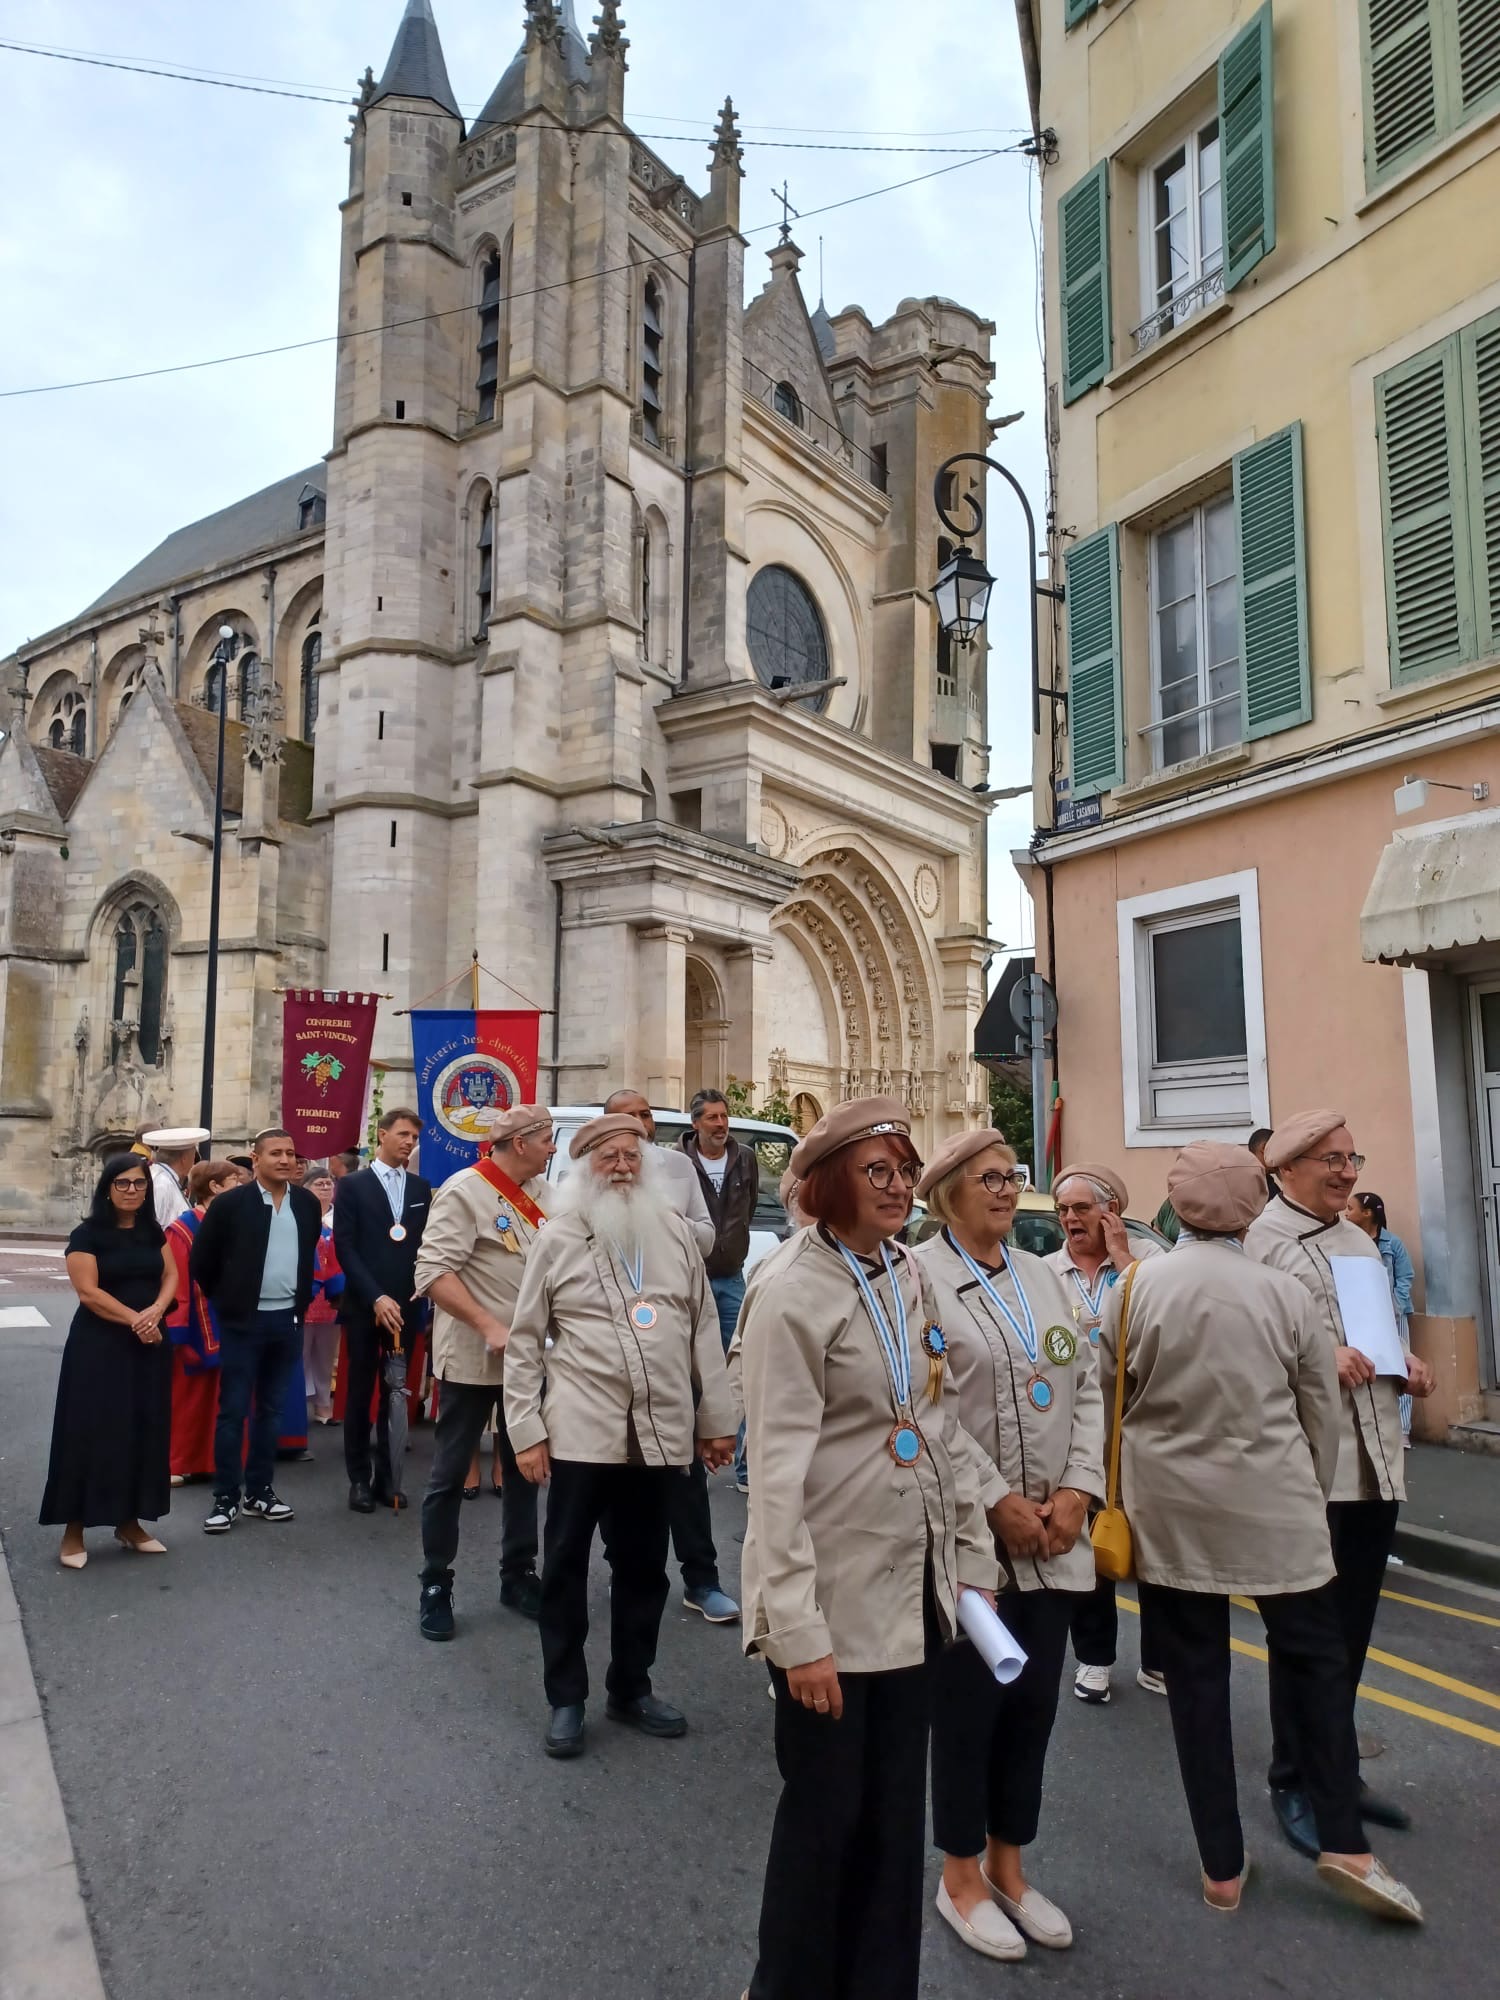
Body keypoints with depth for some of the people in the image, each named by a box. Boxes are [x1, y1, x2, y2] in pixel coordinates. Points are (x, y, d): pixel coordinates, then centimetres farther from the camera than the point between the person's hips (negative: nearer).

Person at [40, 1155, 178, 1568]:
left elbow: (170, 1276, 5)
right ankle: (74, 1530, 7)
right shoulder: (87, 1234, -7)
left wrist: (156, 1311, -14)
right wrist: (134, 1319, -18)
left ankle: (129, 1522, 18)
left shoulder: (152, 1231, 8)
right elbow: (88, 1291, -15)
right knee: (92, 1432, -2)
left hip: (149, 1346, 5)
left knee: (142, 1432, 8)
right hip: (99, 1346, -5)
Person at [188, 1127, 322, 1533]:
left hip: (288, 1321, 4)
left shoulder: (307, 1204, 4)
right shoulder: (230, 1203, -9)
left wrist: (301, 1302, 12)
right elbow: (201, 1261, -1)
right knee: (233, 1410, 2)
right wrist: (225, 1302, 2)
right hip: (244, 1322, -4)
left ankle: (259, 1491, 22)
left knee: (270, 1409, 12)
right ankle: (226, 1497, 11)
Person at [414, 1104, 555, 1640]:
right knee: (450, 1475, 6)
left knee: (523, 1467, 16)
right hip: (473, 1359, -6)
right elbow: (433, 1274, -20)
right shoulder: (464, 1192, -14)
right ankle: (435, 1586, 21)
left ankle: (519, 1575, 30)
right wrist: (489, 1327, -25)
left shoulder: (542, 1192, 5)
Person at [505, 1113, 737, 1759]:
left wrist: (717, 1419, 7)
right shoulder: (558, 1238, -2)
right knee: (566, 1564, 7)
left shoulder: (674, 1231, 6)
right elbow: (525, 1341, 1)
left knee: (643, 1565, 14)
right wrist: (526, 1431, -4)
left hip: (658, 1432, 3)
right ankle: (566, 1699, 24)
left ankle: (631, 1689, 32)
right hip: (581, 1431, -2)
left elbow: (703, 1328, 8)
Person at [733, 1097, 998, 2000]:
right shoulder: (791, 1293, -18)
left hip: (914, 1586, 6)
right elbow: (778, 1471, -19)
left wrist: (973, 1555, 8)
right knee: (827, 1813, 10)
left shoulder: (910, 1277, 4)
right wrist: (798, 1630, -19)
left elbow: (946, 1424, 10)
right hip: (835, 1597, -6)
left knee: (897, 1810, 18)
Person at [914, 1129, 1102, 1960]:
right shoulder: (918, 1276, -11)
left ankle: (1007, 1866, 36)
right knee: (967, 1708, 9)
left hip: (1052, 1538, 6)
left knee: (1034, 1705, 16)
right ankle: (961, 1878, 30)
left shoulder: (1041, 1276, 10)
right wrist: (996, 1502, -16)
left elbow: (1086, 1386, 8)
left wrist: (1078, 1490, -4)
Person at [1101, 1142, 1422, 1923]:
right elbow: (1322, 1411, 3)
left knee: (1195, 1677, 9)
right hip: (1272, 1506, 0)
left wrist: (1121, 1494, 18)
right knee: (1315, 1659, 16)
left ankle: (1222, 1868, 19)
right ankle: (1344, 1845, 16)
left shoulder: (1133, 1289, -6)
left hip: (1168, 1512, 1)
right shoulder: (1284, 1292, -6)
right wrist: (1312, 1494, 20)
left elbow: (1105, 1405, 2)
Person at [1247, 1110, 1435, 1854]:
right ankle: (1295, 1785, 21)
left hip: (1374, 1461, 7)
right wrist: (1316, 1356, -26)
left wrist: (1407, 1362, 5)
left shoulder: (1360, 1239, 17)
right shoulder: (1257, 1241, -10)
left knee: (1352, 1630, 17)